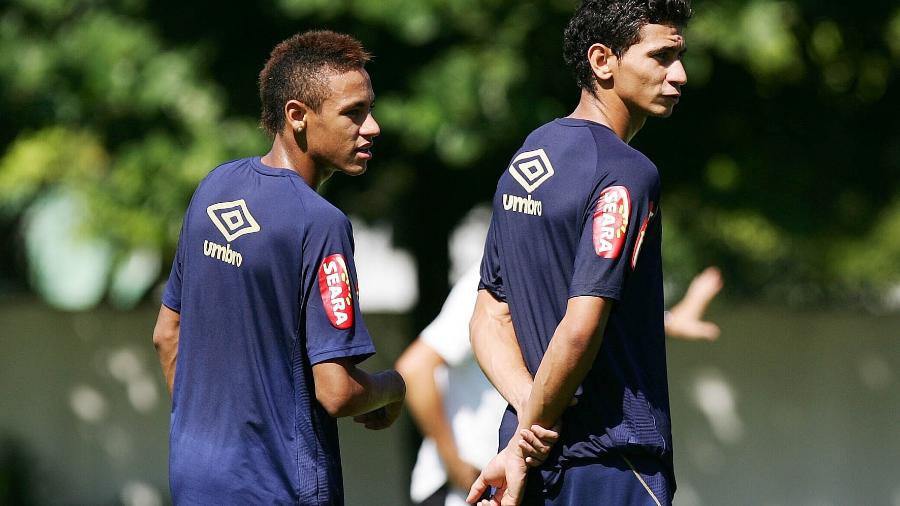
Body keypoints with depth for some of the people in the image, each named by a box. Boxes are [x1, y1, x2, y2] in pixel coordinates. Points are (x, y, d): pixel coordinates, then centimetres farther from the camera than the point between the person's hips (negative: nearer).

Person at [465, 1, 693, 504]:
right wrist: (523, 447, -13)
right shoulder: (627, 174, -14)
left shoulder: (525, 162, 13)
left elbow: (489, 319, 11)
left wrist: (531, 411, -4)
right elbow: (580, 329, -21)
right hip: (612, 463, -8)